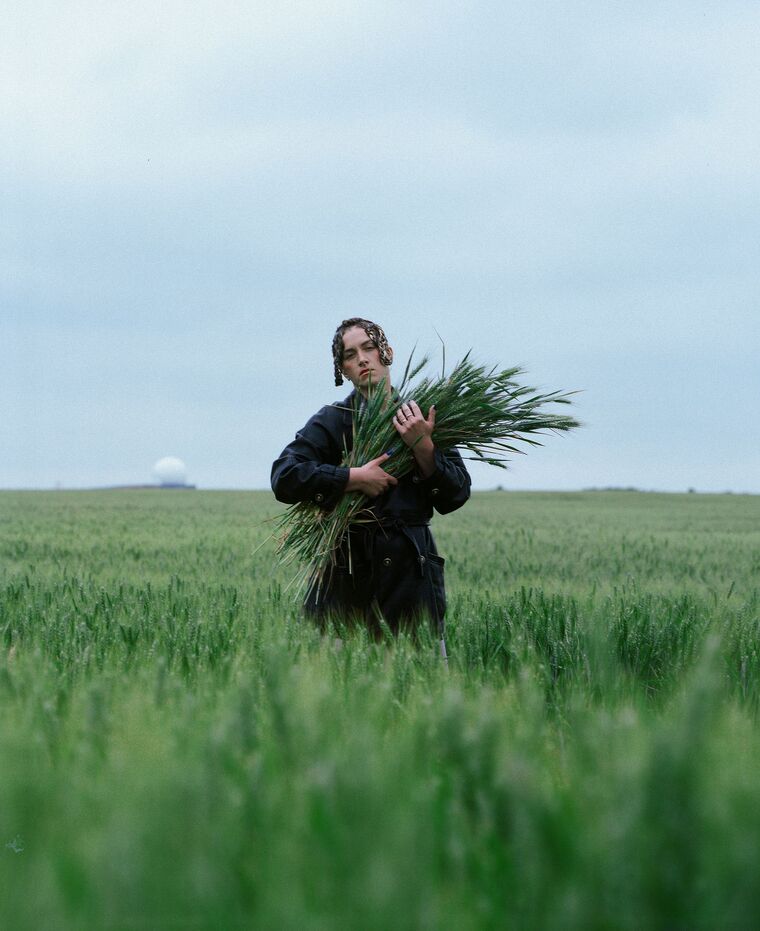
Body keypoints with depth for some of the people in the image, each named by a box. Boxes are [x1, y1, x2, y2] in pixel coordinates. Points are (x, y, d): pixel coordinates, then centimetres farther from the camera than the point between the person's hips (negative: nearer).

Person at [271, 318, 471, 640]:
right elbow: (284, 477, -11)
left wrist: (423, 447, -12)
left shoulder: (422, 419, 9)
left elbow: (456, 496, 3)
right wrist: (356, 477, -16)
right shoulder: (332, 420, 2)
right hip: (347, 576, -2)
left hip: (411, 575, 2)